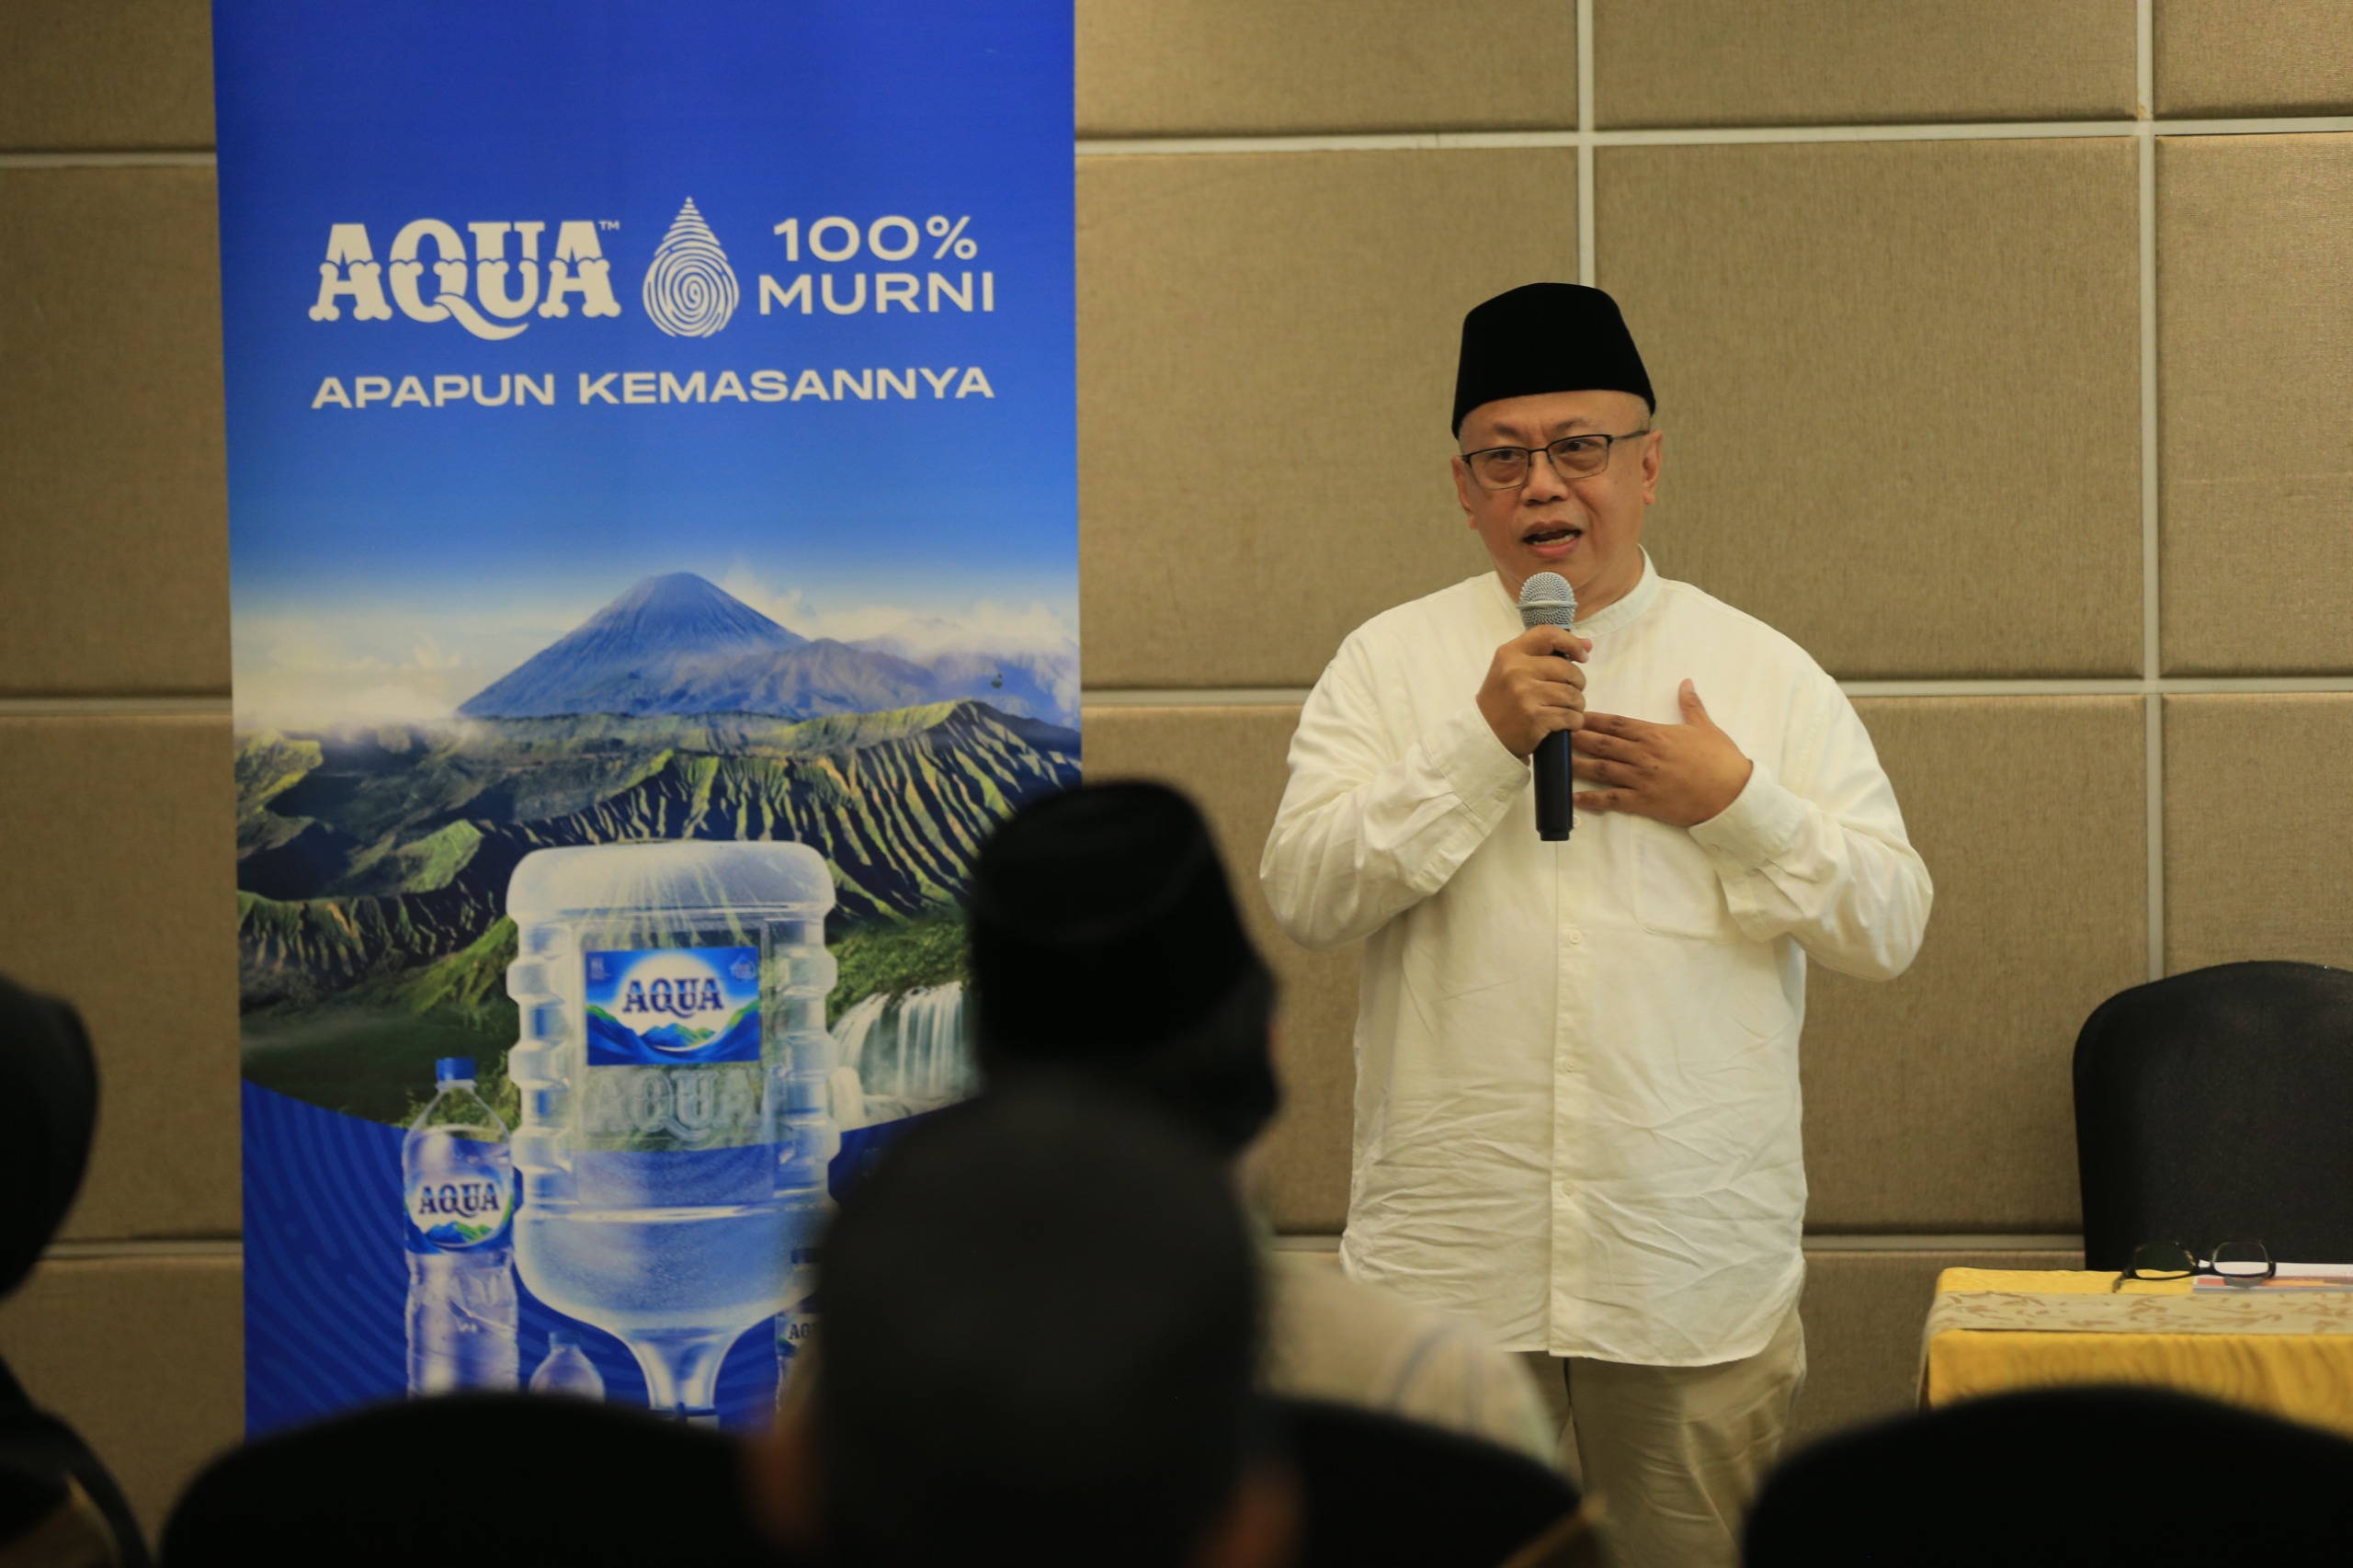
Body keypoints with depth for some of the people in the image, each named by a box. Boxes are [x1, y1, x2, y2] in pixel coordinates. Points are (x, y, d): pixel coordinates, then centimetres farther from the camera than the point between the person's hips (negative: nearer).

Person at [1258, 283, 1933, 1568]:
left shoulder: (1768, 676, 9)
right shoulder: (1388, 663, 8)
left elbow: (1889, 925, 5)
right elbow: (1304, 895, -4)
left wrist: (1736, 803, -9)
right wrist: (1480, 743, -12)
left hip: (1700, 1271, 0)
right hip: (1446, 1268, 0)